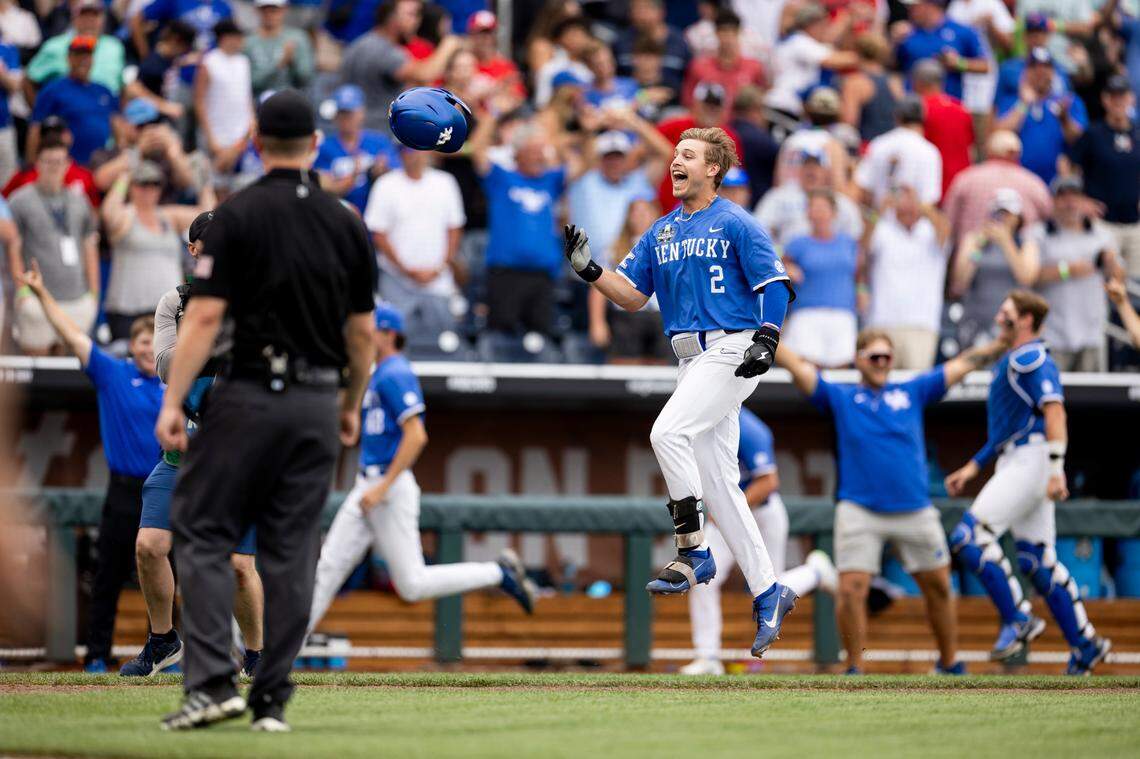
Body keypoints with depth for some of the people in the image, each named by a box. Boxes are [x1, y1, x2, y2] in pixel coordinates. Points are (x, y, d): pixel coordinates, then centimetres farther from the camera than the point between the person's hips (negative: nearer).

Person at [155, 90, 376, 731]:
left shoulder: (239, 215, -6)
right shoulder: (348, 224, 6)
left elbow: (205, 316, -11)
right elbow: (363, 331, 10)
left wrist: (173, 402, -10)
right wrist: (352, 407, 22)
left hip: (248, 396, -4)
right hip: (317, 403, 4)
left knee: (204, 532, 1)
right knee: (292, 551, 6)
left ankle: (213, 683, -12)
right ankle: (273, 698, 5)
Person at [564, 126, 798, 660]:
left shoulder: (735, 224, -4)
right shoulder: (661, 232, 16)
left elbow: (775, 285, -7)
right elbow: (632, 296, 13)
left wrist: (766, 342, -21)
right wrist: (588, 269, -2)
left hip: (732, 352, -8)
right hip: (692, 360, 8)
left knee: (667, 432, -25)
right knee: (716, 482, 5)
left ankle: (693, 553, -16)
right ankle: (768, 593, 11)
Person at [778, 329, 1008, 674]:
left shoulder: (913, 392, 13)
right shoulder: (839, 398, 9)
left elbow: (963, 365, 16)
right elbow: (795, 366, 2)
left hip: (915, 512, 2)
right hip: (859, 512, -2)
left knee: (938, 587, 7)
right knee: (851, 590, -12)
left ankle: (950, 664, 22)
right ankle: (855, 669, 0)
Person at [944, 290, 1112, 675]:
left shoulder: (1031, 358, -9)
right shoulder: (1012, 361, 22)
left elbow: (1054, 412, -19)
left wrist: (1056, 469, -27)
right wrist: (974, 466, 27)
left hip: (1030, 461, -10)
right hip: (1014, 462, 10)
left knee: (970, 536, -14)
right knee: (1037, 560, 7)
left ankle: (1018, 620, -10)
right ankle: (1085, 645, 8)